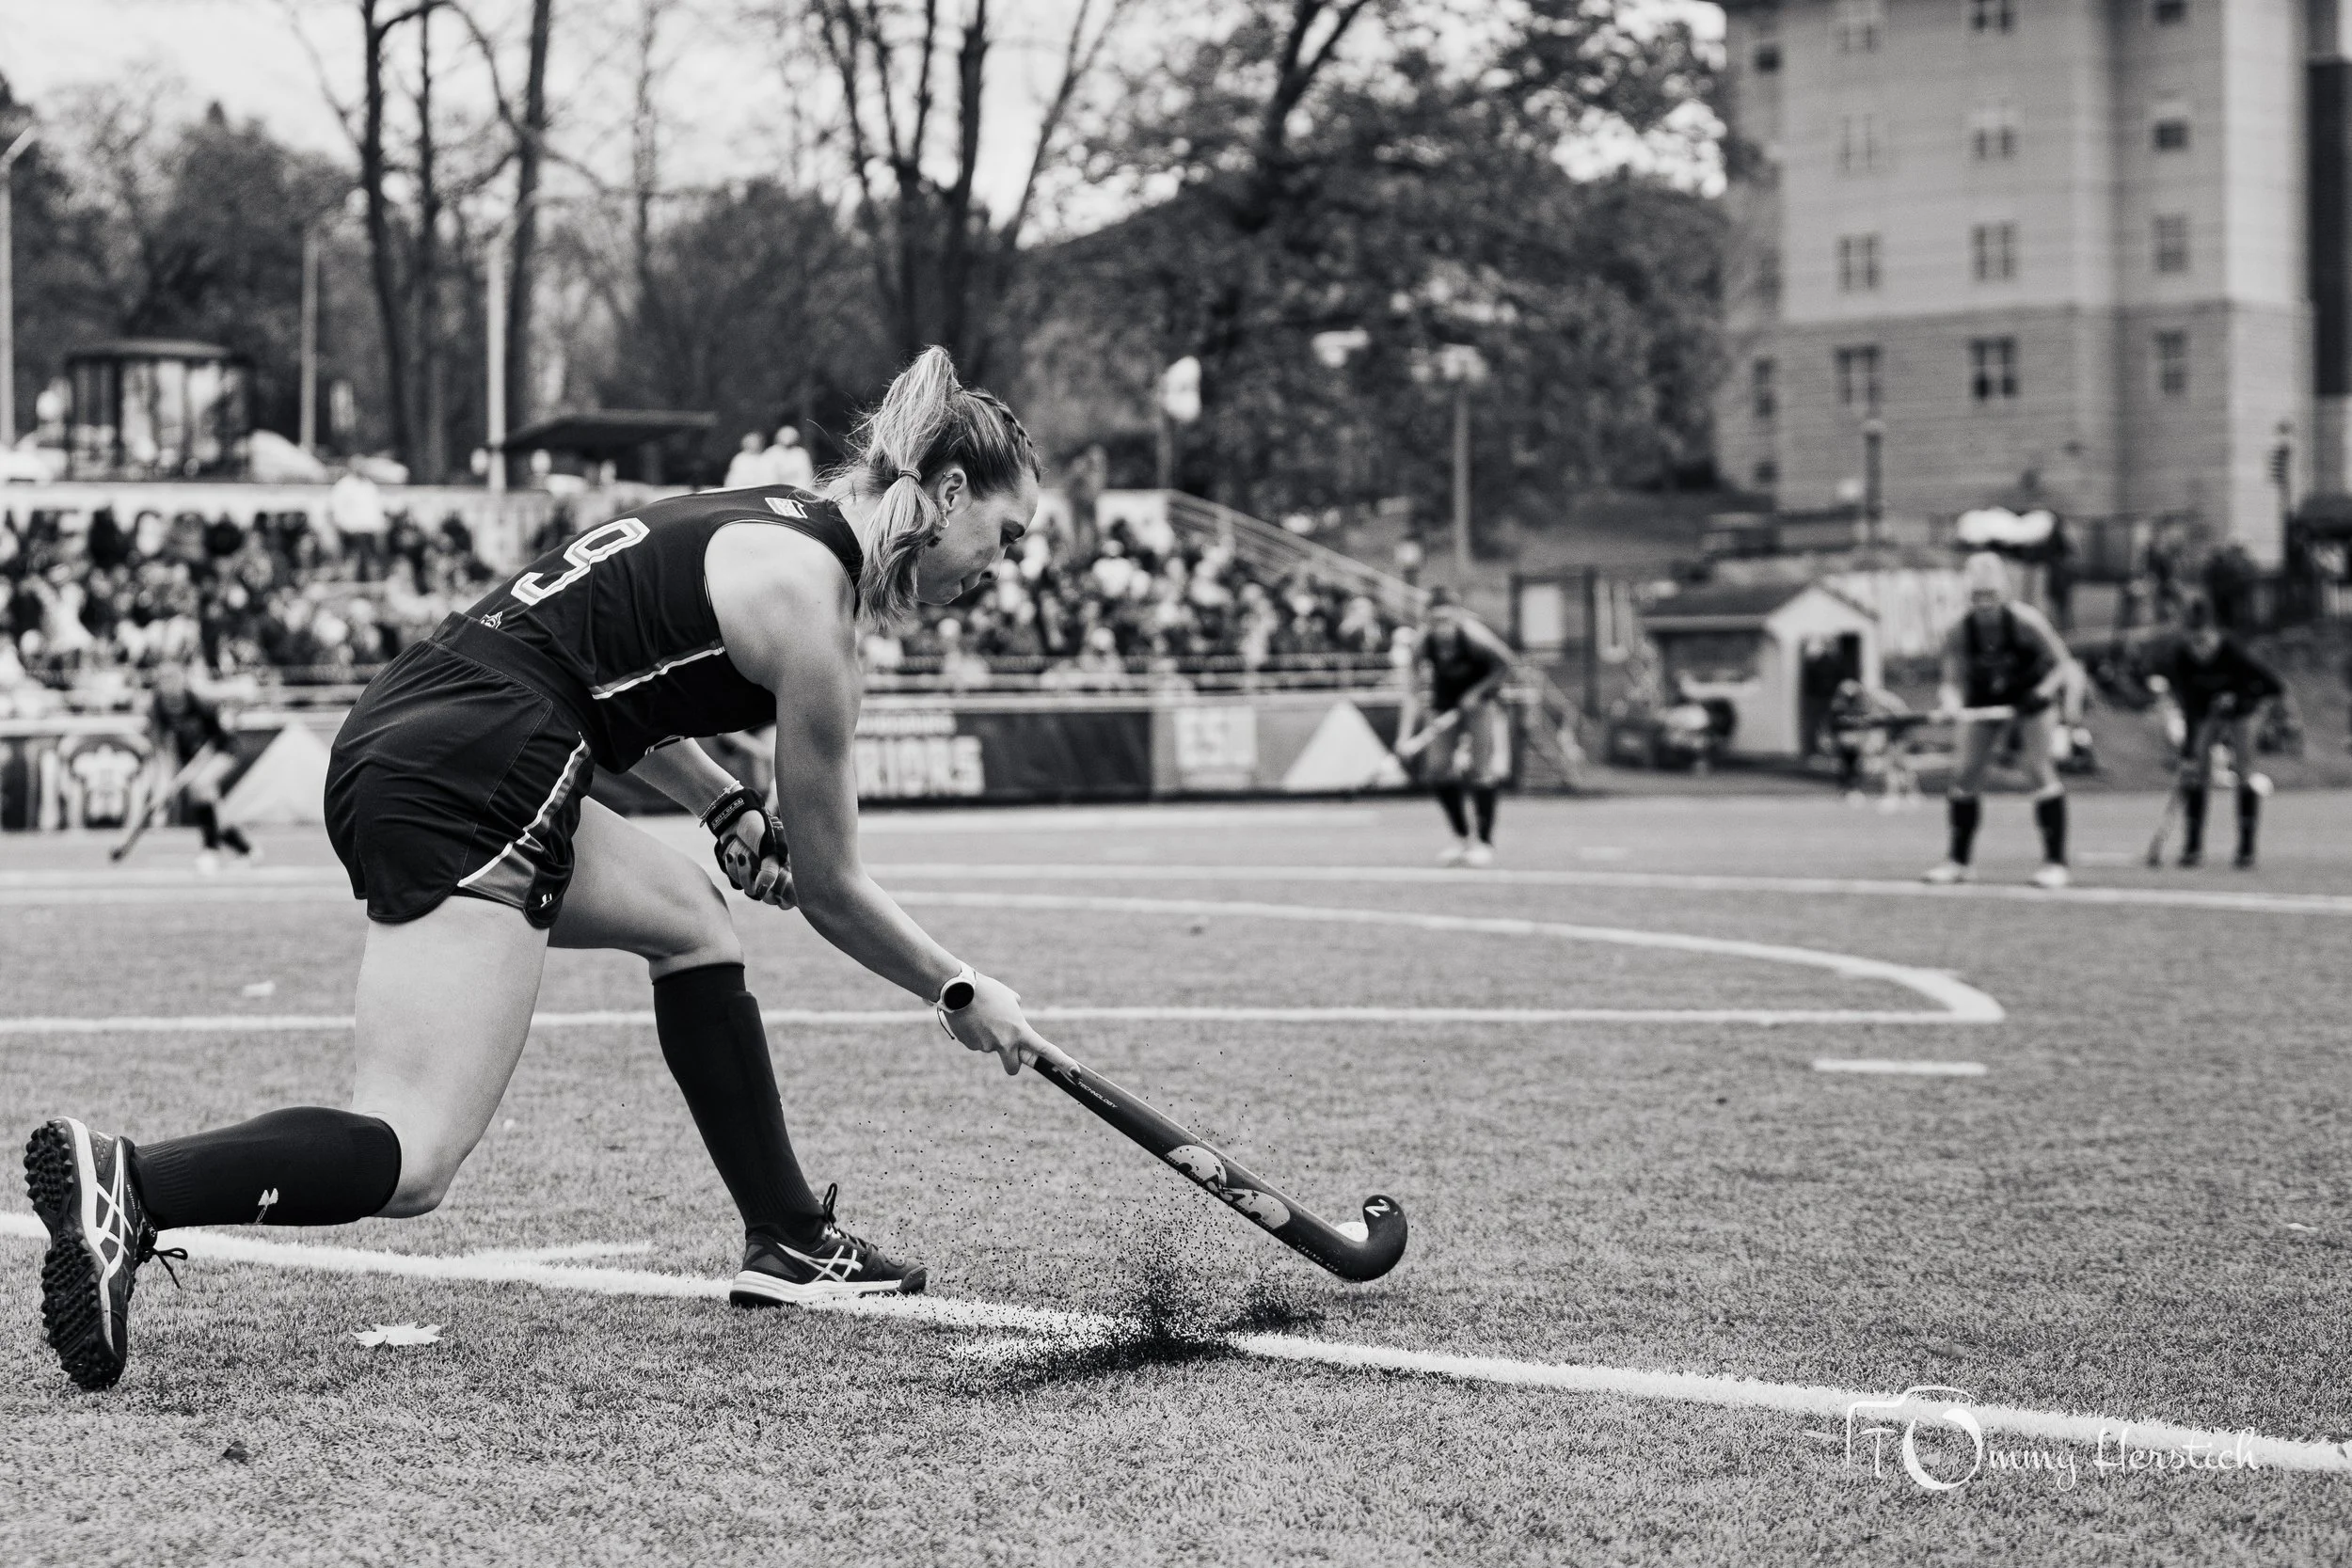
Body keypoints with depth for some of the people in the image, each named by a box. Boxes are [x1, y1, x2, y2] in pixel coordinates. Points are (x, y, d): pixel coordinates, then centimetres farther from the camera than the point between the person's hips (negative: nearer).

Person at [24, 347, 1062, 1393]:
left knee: (692, 918, 25)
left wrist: (730, 810, 21)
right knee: (412, 1164, -15)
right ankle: (129, 1187, -31)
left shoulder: (762, 524, 20)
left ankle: (787, 1243, 27)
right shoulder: (809, 592, -6)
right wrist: (960, 996, 14)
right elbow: (828, 886, 1)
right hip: (466, 786, -11)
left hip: (398, 744, 11)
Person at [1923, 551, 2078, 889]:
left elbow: (2063, 663, -17)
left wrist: (2043, 693, -34)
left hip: (2031, 697, -3)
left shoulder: (2024, 621, -27)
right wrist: (1950, 701, -39)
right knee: (1963, 773, -2)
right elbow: (1955, 680, -16)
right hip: (1985, 702, 3)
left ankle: (2055, 861, -11)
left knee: (2039, 768, -16)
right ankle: (1957, 860, 12)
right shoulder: (1960, 631, -20)